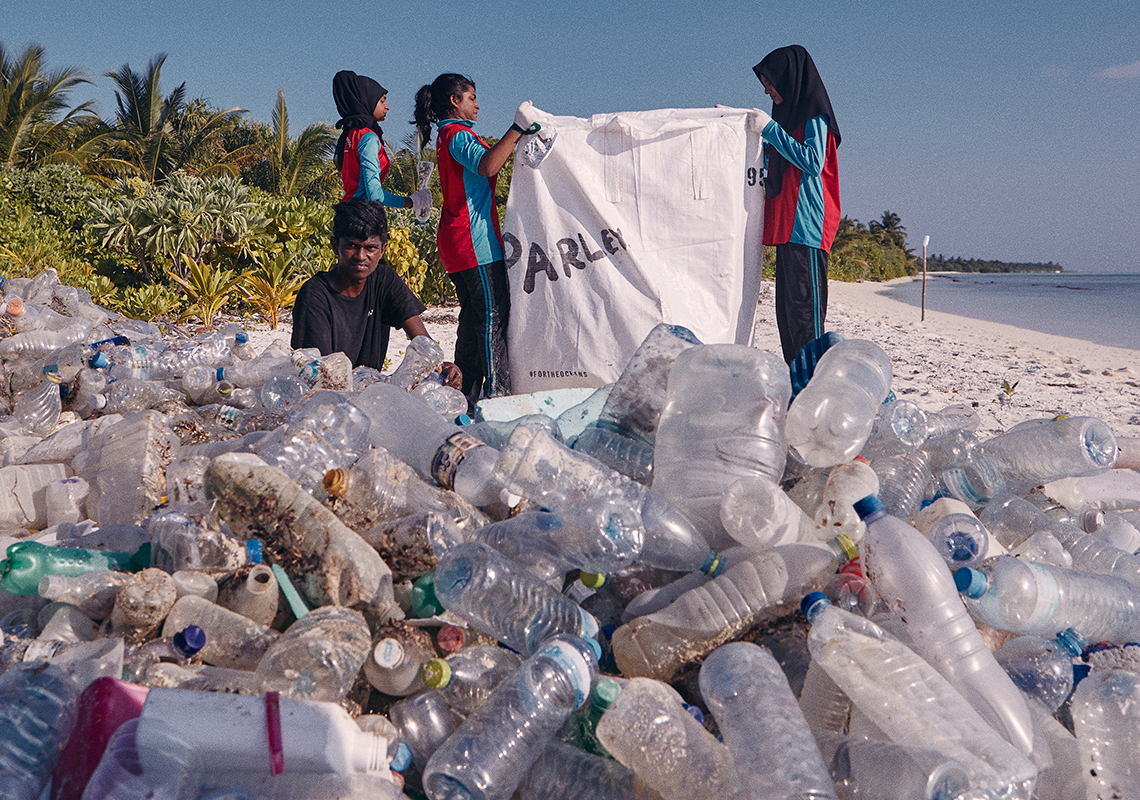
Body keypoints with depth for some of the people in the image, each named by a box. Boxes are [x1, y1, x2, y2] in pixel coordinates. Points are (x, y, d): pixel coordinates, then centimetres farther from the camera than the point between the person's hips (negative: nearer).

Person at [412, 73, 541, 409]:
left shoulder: (447, 137, 22)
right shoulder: (458, 134, -10)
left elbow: (486, 161, 26)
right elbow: (487, 166, -28)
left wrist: (520, 135, 22)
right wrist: (517, 128, -28)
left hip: (457, 242, 11)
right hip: (475, 241, -11)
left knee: (474, 316, 12)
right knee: (493, 315, -11)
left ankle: (467, 393, 14)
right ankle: (496, 392, -12)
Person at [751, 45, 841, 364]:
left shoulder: (814, 115, -5)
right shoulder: (791, 113, 22)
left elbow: (812, 162, -19)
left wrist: (771, 129, -14)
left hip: (806, 226, -10)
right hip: (787, 225, 10)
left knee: (804, 305, -12)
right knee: (786, 309, 8)